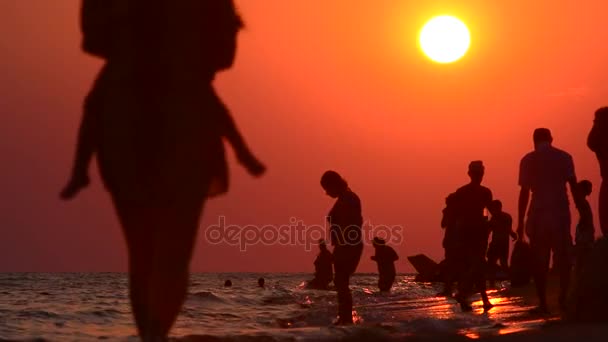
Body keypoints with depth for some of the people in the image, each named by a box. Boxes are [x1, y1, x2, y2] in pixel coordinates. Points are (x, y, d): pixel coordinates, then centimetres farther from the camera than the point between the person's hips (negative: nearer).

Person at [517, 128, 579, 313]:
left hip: (538, 214, -1)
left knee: (539, 261, 4)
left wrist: (520, 221, 1)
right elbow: (573, 186, 0)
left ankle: (543, 303, 0)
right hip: (561, 212, 1)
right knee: (563, 257, 9)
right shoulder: (564, 157, 7)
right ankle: (563, 298, -2)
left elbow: (525, 191, -2)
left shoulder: (528, 160, 3)